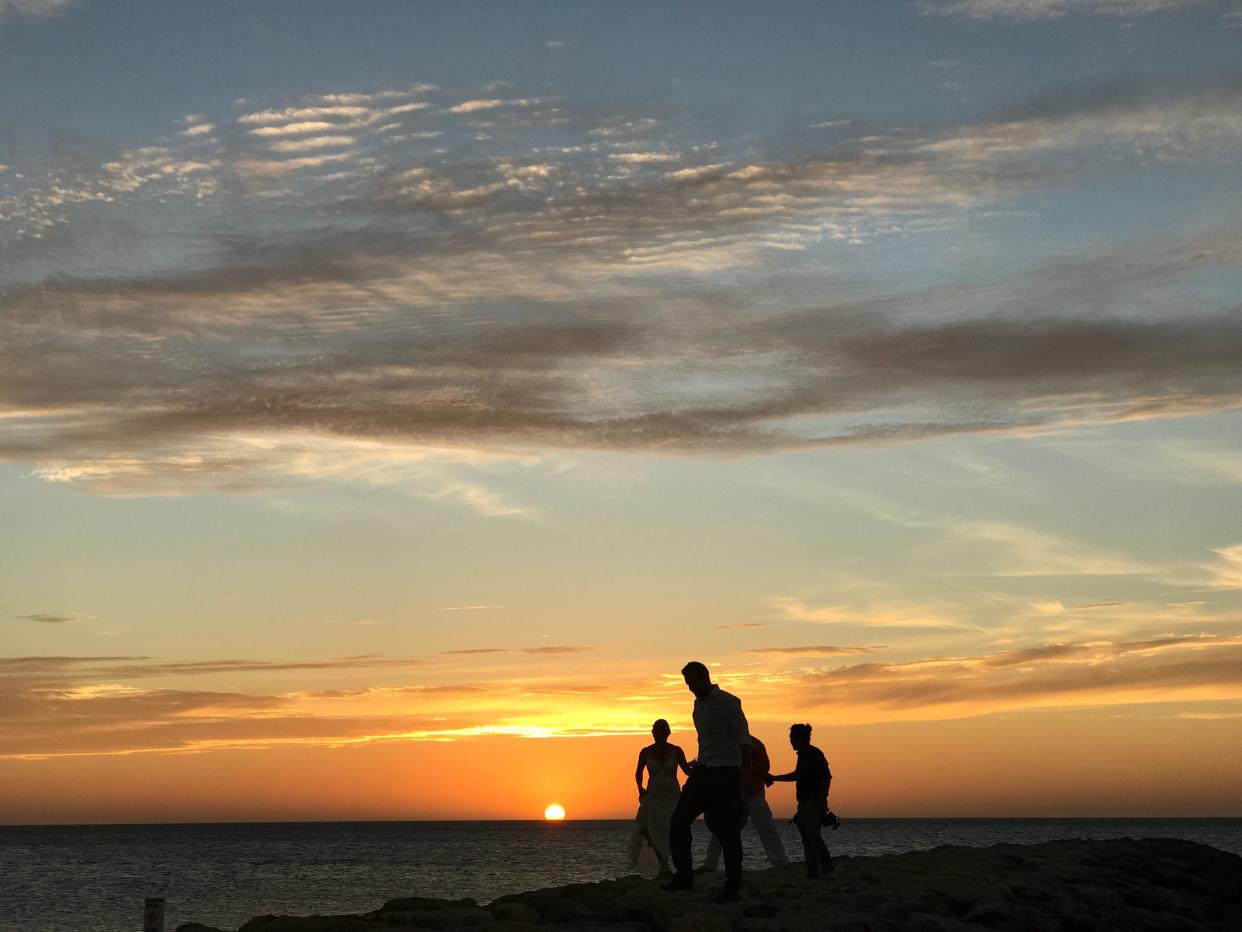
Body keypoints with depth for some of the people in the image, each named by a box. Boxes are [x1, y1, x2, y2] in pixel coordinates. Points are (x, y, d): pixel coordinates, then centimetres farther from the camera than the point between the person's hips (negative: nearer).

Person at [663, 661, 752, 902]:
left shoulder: (728, 702, -8)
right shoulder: (699, 704, 15)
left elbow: (743, 739, -13)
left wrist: (744, 772, -23)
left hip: (725, 774, -8)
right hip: (702, 772, 8)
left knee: (727, 830, -6)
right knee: (679, 822, 1)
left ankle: (733, 887, 0)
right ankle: (684, 877, 9)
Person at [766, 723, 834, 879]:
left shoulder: (815, 754, -9)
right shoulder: (803, 755, 17)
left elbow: (826, 777, -15)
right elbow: (797, 775, 32)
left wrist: (822, 799, -21)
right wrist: (775, 778, 35)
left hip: (814, 803, -9)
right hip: (805, 803, 9)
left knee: (812, 835, -18)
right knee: (807, 838, 5)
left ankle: (829, 870, -20)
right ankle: (812, 873, 4)